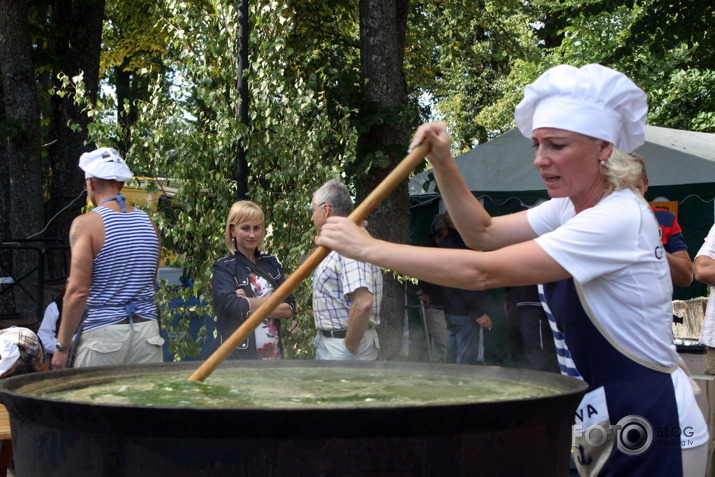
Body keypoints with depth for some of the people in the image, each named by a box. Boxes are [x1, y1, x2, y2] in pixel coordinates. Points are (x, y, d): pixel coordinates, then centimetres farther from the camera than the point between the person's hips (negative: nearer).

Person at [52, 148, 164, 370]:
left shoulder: (86, 223, -8)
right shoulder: (147, 222, 9)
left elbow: (78, 291, -12)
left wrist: (62, 346, -7)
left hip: (102, 334, -5)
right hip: (147, 331, 5)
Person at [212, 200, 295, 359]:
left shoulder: (272, 263, 9)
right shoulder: (223, 268, -4)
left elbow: (289, 308, 1)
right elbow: (234, 307, -20)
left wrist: (250, 304, -12)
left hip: (274, 354, 4)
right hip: (238, 356, -4)